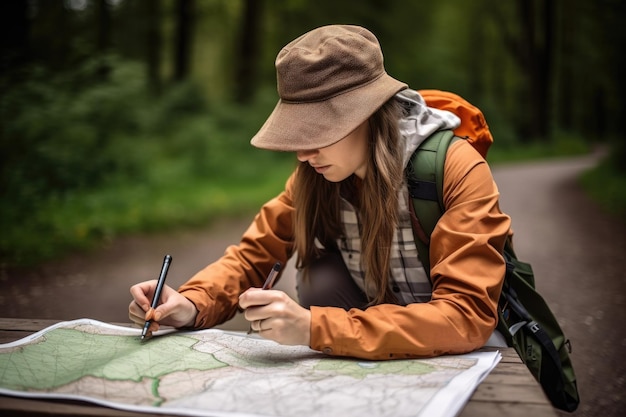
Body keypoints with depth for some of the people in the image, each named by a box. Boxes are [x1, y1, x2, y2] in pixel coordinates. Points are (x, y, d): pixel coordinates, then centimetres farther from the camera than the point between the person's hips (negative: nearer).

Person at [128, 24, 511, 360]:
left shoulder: (457, 170, -25)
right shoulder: (315, 176, -8)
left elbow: (469, 317, -33)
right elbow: (254, 254, -3)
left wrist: (314, 327, -40)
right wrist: (192, 304, -24)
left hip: (464, 353, -4)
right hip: (377, 347, 5)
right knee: (326, 274, -22)